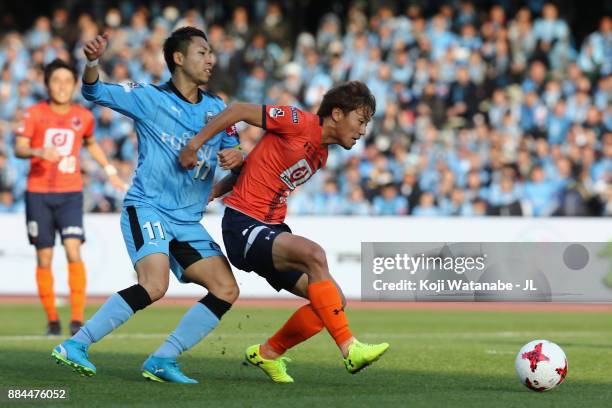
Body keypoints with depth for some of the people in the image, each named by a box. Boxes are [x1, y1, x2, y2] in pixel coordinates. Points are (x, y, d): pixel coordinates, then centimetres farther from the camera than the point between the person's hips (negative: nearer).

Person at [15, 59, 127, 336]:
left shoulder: (83, 117, 5)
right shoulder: (35, 114, -2)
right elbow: (19, 148, -9)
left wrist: (110, 171, 24)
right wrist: (39, 152, -29)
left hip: (70, 193, 0)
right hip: (38, 193, 0)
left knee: (73, 251, -15)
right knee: (44, 258, 2)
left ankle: (77, 318, -12)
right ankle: (52, 319, 14)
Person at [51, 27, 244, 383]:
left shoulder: (217, 109, 12)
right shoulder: (149, 98, -3)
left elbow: (235, 151, 17)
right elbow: (95, 92, -7)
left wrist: (236, 157, -8)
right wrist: (92, 63, -28)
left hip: (188, 221, 7)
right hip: (148, 209, -7)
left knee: (227, 290, -3)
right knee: (154, 286, -27)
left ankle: (162, 360, 1)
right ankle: (76, 345, -20)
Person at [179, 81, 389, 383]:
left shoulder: (321, 155, 16)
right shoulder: (301, 123, -11)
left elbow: (255, 169, 20)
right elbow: (240, 111, -10)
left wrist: (211, 194, 15)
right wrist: (194, 145, -12)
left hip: (273, 229, 9)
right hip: (243, 225, -9)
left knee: (335, 302, -1)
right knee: (313, 254, -33)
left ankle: (268, 353, 16)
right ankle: (349, 350, -34)